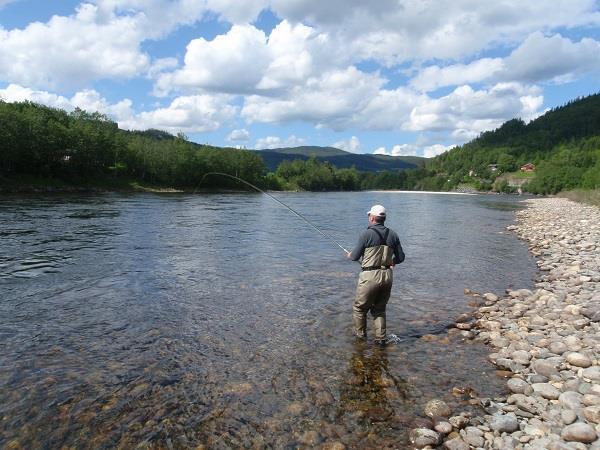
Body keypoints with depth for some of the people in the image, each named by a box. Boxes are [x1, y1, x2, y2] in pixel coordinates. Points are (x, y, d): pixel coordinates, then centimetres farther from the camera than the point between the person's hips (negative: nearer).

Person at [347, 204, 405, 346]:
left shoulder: (367, 234, -11)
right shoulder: (393, 235, 5)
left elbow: (355, 256, -5)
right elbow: (400, 257, 8)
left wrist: (350, 255, 17)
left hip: (370, 276, -5)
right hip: (387, 276, 6)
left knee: (359, 307, 15)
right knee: (379, 309, 19)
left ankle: (360, 333, 28)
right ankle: (380, 338, 18)